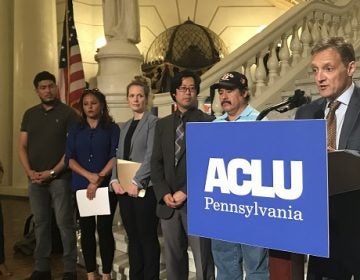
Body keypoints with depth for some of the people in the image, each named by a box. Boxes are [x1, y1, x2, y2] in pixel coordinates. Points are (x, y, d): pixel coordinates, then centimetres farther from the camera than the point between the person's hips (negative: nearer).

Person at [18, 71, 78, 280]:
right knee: (40, 223, 10)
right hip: (35, 179, 5)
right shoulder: (30, 114, 13)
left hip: (60, 178, -4)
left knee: (64, 223, -3)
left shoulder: (68, 113, -2)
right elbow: (23, 146, 11)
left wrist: (52, 172, -12)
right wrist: (29, 171, -4)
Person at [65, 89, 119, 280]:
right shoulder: (75, 131, 12)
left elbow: (115, 157, -5)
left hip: (106, 186, -3)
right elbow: (69, 159, 3)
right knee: (86, 230, 6)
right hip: (81, 187, 3)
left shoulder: (112, 128, 4)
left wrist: (99, 179, -14)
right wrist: (89, 176, -13)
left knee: (104, 229, -3)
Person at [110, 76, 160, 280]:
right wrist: (115, 180, 0)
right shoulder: (125, 126, 17)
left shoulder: (153, 122, -5)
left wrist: (136, 182, -18)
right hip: (124, 189, 7)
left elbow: (151, 156, -13)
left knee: (147, 237, 0)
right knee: (133, 237, 12)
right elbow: (119, 156, 15)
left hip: (144, 188, -7)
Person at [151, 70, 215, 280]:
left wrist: (186, 192, -12)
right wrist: (164, 193, -3)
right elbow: (156, 162, 11)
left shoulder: (208, 122, -1)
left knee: (203, 259, 0)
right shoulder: (163, 124, 14)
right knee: (173, 259, 13)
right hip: (168, 203, 5)